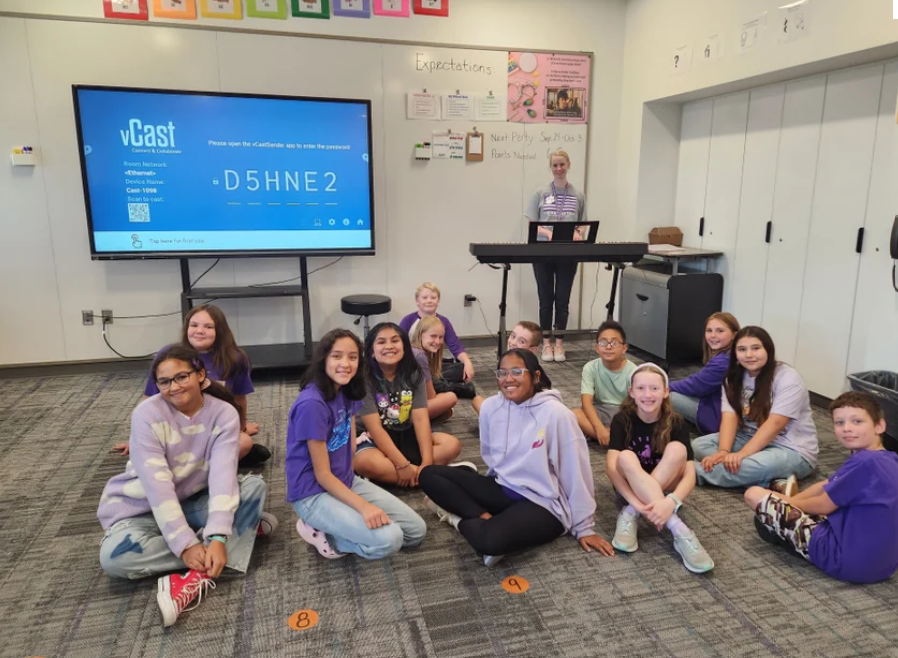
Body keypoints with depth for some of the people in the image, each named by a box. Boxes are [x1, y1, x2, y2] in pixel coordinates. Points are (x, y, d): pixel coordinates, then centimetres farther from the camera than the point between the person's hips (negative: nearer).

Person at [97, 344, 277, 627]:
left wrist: (217, 538, -38)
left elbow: (223, 475, -26)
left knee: (255, 485, -22)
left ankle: (197, 578, -31)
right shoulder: (147, 414, -21)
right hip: (143, 509, -1)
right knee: (114, 555, -32)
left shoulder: (224, 414, -15)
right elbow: (157, 485, -27)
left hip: (193, 502, 2)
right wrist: (186, 544, -33)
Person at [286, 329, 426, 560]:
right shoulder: (311, 404, -24)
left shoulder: (347, 393, 1)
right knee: (388, 540, -26)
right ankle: (320, 532, -4)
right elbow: (322, 475, -20)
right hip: (314, 494, -8)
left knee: (417, 531, 2)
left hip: (347, 481, 8)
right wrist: (364, 506, -24)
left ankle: (332, 527, 8)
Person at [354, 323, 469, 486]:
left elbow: (421, 418, -12)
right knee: (366, 462, -37)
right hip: (375, 440, -4)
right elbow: (375, 428, -21)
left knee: (452, 445, -15)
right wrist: (403, 465, -28)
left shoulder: (413, 374, -4)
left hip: (406, 437, 4)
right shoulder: (365, 379, -16)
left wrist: (427, 463, -24)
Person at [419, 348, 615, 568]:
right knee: (429, 475, -6)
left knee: (490, 540, -37)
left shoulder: (555, 413, -19)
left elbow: (577, 472, -13)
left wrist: (584, 527, -6)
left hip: (543, 504, -6)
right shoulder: (491, 407, -3)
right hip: (502, 489, 6)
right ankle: (483, 518, -12)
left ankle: (460, 517, -6)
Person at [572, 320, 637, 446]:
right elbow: (586, 401, -17)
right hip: (599, 412, 2)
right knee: (574, 415, -31)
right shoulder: (591, 368, -8)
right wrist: (599, 428, -34)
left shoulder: (633, 371, -11)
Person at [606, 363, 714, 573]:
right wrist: (637, 503, -39)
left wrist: (671, 502, -42)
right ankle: (678, 530, -39)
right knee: (626, 457, -34)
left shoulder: (676, 422, -13)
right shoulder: (622, 420, -13)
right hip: (630, 487, 0)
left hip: (665, 488, 1)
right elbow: (611, 466, -24)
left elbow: (690, 473, -22)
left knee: (677, 449, -28)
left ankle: (630, 515, -28)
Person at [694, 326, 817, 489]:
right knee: (699, 445, -15)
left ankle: (693, 471, -23)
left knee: (757, 466, -40)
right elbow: (729, 417, -10)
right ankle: (772, 479, -24)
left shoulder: (788, 378, -16)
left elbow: (774, 424, -25)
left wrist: (741, 454, -35)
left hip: (792, 450, -6)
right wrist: (723, 451, -28)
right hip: (752, 439, 7)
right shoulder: (734, 378, 2)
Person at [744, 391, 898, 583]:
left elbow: (823, 506, -12)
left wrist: (788, 502, 7)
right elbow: (825, 486, 16)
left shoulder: (865, 462, -22)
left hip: (846, 560, -10)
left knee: (754, 494, -6)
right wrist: (789, 500, 10)